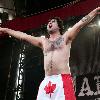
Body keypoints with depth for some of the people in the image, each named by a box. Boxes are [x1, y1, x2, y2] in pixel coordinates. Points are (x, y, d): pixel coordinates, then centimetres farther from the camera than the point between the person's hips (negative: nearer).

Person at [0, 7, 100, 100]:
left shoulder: (65, 37, 14)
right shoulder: (43, 41, 25)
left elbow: (81, 23, 6)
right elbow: (23, 36, 28)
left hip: (63, 80, -4)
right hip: (46, 82, 4)